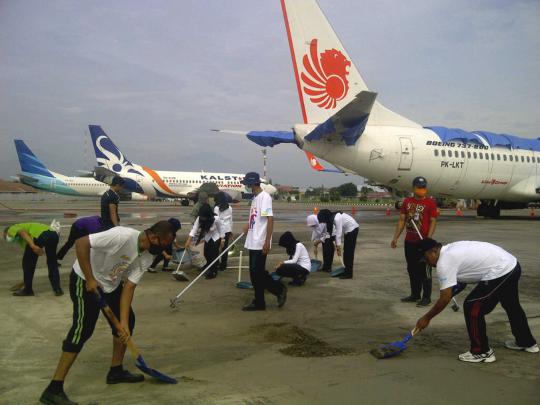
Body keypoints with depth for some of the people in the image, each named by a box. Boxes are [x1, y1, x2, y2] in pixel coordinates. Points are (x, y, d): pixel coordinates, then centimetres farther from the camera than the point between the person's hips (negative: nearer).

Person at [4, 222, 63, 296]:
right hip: (53, 234, 7)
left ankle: (27, 290, 23)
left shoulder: (12, 229, 23)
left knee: (27, 262, 14)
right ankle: (57, 289, 19)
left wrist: (33, 246, -15)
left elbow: (22, 232, -2)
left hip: (39, 235, -7)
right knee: (52, 263, 24)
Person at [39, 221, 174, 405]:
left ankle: (116, 371, 28)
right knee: (83, 329, -15)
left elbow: (129, 287, -9)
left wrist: (123, 322, -16)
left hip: (111, 284, 9)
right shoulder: (123, 236, -33)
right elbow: (81, 243, -33)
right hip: (85, 280, -8)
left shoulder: (146, 256, -8)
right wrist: (89, 279, -30)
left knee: (128, 321, 10)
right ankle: (53, 390, -9)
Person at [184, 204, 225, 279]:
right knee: (206, 254, 5)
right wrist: (188, 242, -31)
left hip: (216, 238, -4)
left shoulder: (216, 219, -31)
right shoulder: (199, 219, -22)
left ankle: (213, 272, 5)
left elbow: (221, 229, -17)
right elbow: (194, 230, -25)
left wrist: (222, 240, -13)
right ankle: (210, 269, 28)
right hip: (207, 238, 4)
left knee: (214, 255, -8)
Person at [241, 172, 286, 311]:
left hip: (260, 243, -9)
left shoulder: (264, 197, -13)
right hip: (252, 242, 9)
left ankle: (280, 290, 9)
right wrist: (248, 226, 8)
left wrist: (267, 241, -23)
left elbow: (270, 219, -20)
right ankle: (259, 302, 19)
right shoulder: (255, 198, 15)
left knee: (258, 273, -7)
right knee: (254, 273, 11)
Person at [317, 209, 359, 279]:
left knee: (349, 252, -6)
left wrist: (338, 247, -19)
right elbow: (336, 232, 3)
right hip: (348, 230, 9)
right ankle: (347, 271, 17)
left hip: (352, 229, -9)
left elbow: (339, 233, -25)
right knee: (346, 252, 10)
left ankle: (348, 274, -2)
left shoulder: (337, 219, -29)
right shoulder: (332, 218, -3)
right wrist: (337, 245, 3)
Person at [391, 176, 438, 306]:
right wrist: (395, 238, 5)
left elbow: (433, 221, -9)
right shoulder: (407, 202, 8)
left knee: (424, 270, 0)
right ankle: (415, 294, 26)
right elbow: (402, 220, 10)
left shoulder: (430, 202, -5)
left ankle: (426, 297, 7)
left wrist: (428, 239, -19)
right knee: (412, 269, 13)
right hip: (409, 241, 5)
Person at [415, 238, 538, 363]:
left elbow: (445, 299, -14)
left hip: (499, 272, -11)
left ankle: (482, 352, 8)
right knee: (512, 306, 30)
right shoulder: (451, 249, 13)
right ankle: (527, 342, 50)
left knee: (472, 309, -2)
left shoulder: (444, 262, -15)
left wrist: (426, 318, -6)